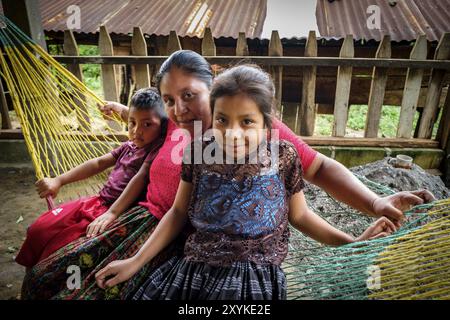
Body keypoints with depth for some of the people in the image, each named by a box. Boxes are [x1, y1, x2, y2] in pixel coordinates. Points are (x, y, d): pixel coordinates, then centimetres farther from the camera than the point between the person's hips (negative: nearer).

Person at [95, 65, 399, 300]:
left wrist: (353, 242, 1)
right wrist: (137, 261, 2)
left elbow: (300, 215, 7)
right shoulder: (199, 153, -5)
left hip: (257, 279, -2)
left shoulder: (284, 156, -8)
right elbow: (178, 212, 5)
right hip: (193, 271, 3)